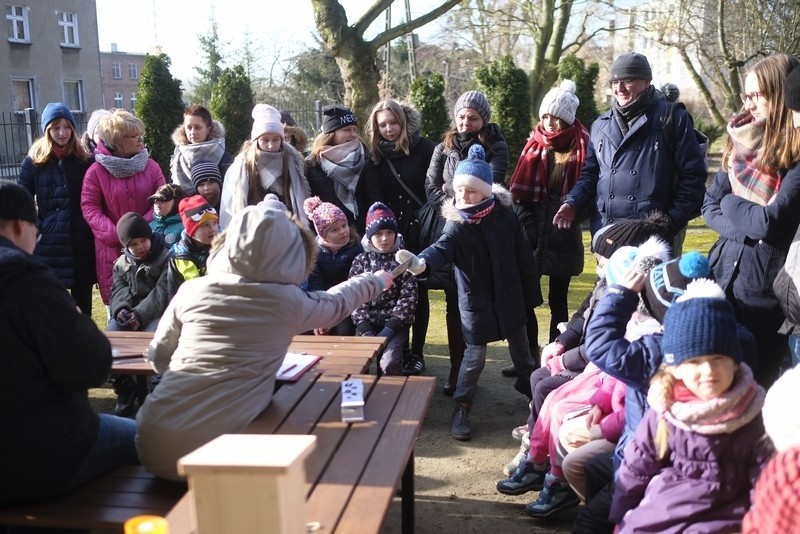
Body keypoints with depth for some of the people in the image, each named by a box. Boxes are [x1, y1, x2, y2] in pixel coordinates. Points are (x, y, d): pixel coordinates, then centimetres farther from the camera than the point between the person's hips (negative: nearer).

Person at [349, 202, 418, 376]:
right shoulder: (360, 261, 6)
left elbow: (408, 297, -5)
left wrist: (390, 328, -14)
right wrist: (364, 328, -12)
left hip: (395, 323, -2)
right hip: (367, 323, 2)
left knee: (389, 363, -25)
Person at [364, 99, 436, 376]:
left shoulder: (425, 149, -5)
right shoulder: (376, 155, 6)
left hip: (420, 232, -3)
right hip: (389, 234, 3)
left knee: (417, 291, 4)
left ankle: (417, 353, 13)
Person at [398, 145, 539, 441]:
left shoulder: (505, 216, -8)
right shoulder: (457, 225, -12)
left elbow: (523, 257, -1)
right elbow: (442, 247, -33)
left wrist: (531, 294, 3)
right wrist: (421, 262, -56)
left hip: (509, 296, 3)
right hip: (476, 300, -2)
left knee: (520, 346, 20)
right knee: (475, 355, -1)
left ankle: (531, 387, 45)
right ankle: (461, 408, 14)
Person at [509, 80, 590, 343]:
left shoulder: (580, 147, -2)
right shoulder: (535, 145, 8)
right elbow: (518, 191, 4)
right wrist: (526, 223, -4)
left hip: (563, 240, -3)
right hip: (531, 238, 3)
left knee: (558, 300, 7)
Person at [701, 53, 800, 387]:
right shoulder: (742, 143, 9)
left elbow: (770, 222, -20)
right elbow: (709, 206, 9)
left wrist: (731, 204, -2)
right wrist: (745, 228, -10)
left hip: (766, 288, -6)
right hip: (723, 276, 6)